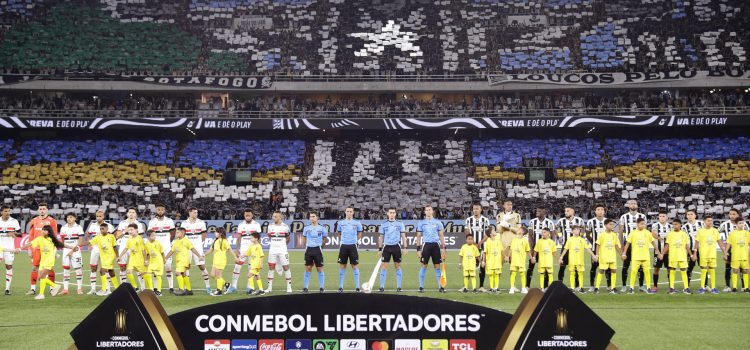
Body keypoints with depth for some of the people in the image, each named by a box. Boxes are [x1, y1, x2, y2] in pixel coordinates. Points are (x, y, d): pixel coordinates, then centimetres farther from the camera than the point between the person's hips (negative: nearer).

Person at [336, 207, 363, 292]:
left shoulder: (357, 223, 2)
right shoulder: (340, 223, 5)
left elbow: (359, 234, 13)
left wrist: (354, 240, 4)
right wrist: (343, 240, 8)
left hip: (353, 246, -1)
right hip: (343, 246, 1)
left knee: (355, 266, -2)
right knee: (342, 266, 4)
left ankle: (357, 287, 2)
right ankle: (340, 287, 9)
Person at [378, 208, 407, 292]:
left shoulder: (400, 224, 5)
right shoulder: (384, 224, 7)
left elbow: (403, 236, 5)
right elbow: (381, 237, 12)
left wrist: (405, 247, -4)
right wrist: (380, 249, 7)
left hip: (396, 247, 0)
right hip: (387, 247, 0)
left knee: (398, 266, 4)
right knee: (384, 266, -4)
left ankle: (398, 286, 10)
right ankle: (382, 287, -1)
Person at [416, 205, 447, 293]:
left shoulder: (437, 222, 8)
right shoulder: (421, 223, 6)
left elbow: (441, 235, 10)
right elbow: (419, 236, 9)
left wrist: (443, 247, 1)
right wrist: (418, 248, 2)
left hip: (435, 245, 1)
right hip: (426, 245, -1)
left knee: (437, 266, 2)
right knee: (424, 266, 0)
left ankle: (440, 286, 6)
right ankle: (421, 287, 5)